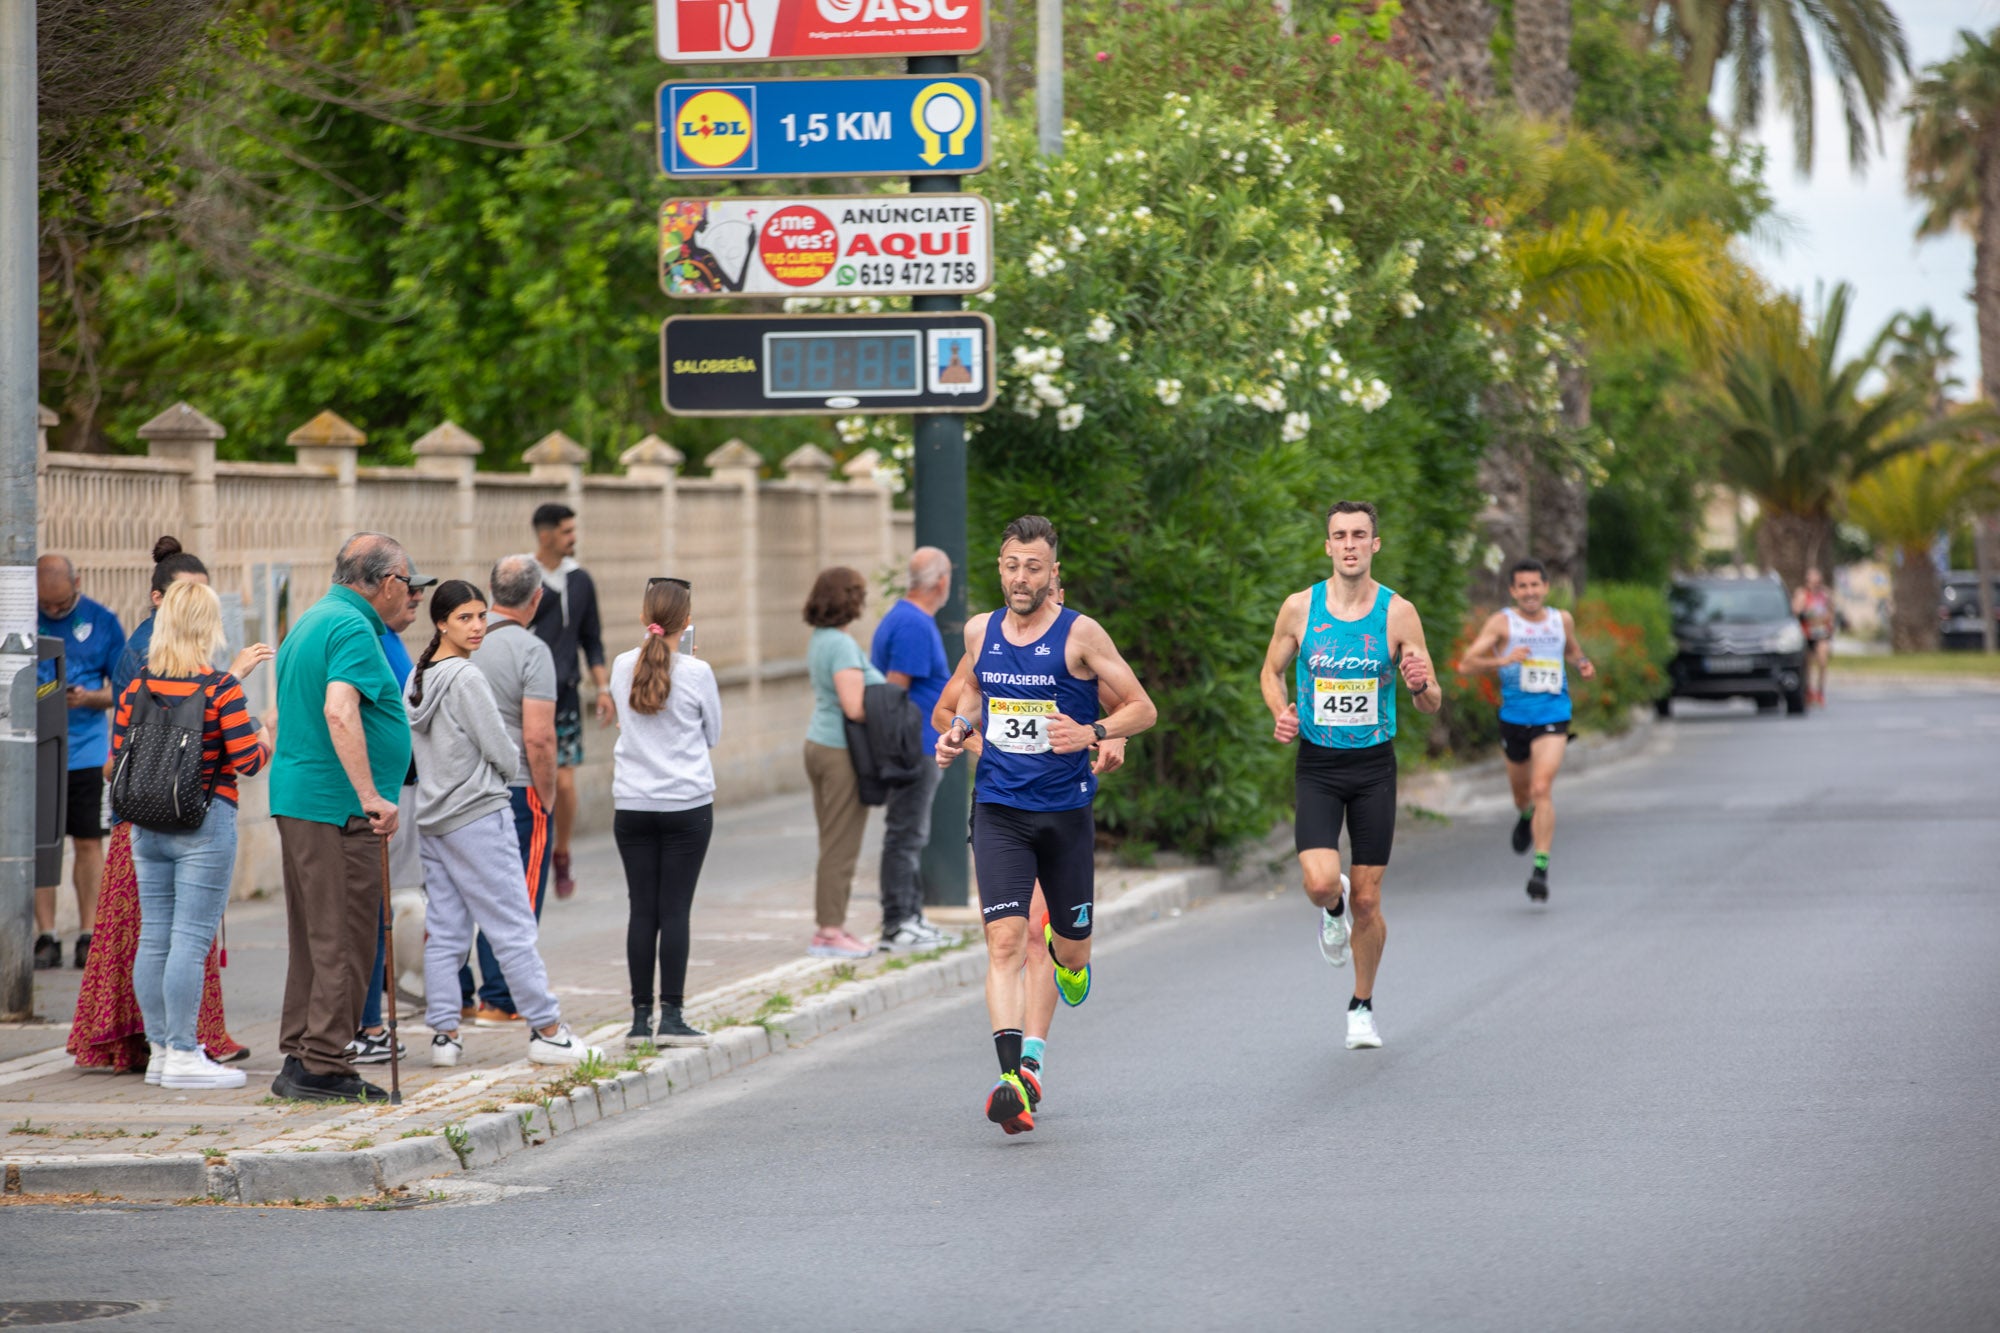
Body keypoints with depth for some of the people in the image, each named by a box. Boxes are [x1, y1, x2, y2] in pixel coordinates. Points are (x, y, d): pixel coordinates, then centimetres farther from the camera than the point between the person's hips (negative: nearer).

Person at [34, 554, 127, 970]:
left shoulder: (102, 621, 2)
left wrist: (90, 698, -13)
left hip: (86, 751, 0)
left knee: (88, 841, 1)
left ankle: (88, 936, 7)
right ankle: (46, 937, 5)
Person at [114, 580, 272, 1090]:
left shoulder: (137, 687, 3)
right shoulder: (220, 689, -11)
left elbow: (118, 757, 7)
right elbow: (248, 761, -12)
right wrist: (269, 736, 10)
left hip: (148, 826, 5)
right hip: (206, 823, -5)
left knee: (153, 937, 9)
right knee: (191, 938, -5)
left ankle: (158, 1049, 14)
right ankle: (182, 1054, -6)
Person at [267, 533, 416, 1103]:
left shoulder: (310, 621, 17)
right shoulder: (354, 630, -15)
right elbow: (339, 712, -29)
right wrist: (371, 795, -29)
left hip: (295, 796, 10)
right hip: (338, 807, -10)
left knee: (313, 937, 14)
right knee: (343, 940, -5)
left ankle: (299, 1056, 17)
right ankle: (324, 1067, -4)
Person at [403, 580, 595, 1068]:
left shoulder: (418, 678, 10)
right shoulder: (465, 678, -15)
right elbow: (499, 749, -14)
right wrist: (509, 764, 9)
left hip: (434, 818, 8)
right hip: (478, 814, -8)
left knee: (444, 931, 8)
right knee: (514, 927, -3)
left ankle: (443, 1033, 6)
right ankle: (547, 1031, -1)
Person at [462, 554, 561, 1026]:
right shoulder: (530, 651, -14)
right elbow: (538, 738, -19)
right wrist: (547, 796, -7)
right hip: (514, 789, -6)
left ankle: (454, 997, 17)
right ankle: (498, 1000, 3)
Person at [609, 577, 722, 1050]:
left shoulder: (623, 668, 0)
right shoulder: (696, 673, -9)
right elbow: (713, 735, 4)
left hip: (633, 806, 3)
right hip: (686, 806, -3)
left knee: (642, 911, 6)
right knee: (674, 911, -2)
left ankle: (641, 1017, 8)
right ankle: (671, 1018, -3)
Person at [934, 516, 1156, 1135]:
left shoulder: (1080, 635, -8)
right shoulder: (979, 632, 4)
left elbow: (1143, 709, -4)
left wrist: (1091, 733, -21)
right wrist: (959, 730, 7)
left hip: (1065, 812, -1)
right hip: (999, 810, 1)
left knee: (1071, 951, 13)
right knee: (1004, 941, -16)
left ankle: (1062, 948, 52)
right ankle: (1011, 1080, -23)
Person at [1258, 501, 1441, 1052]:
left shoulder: (1398, 613, -5)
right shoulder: (1300, 608, -3)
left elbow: (1431, 705, 0)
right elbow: (1272, 671, 14)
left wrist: (1421, 685, -24)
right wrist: (1280, 713, -6)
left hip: (1374, 765, 0)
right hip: (1316, 764, 0)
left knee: (1367, 900, 3)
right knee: (1320, 883, -19)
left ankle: (1362, 1005, 24)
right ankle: (1333, 909, 19)